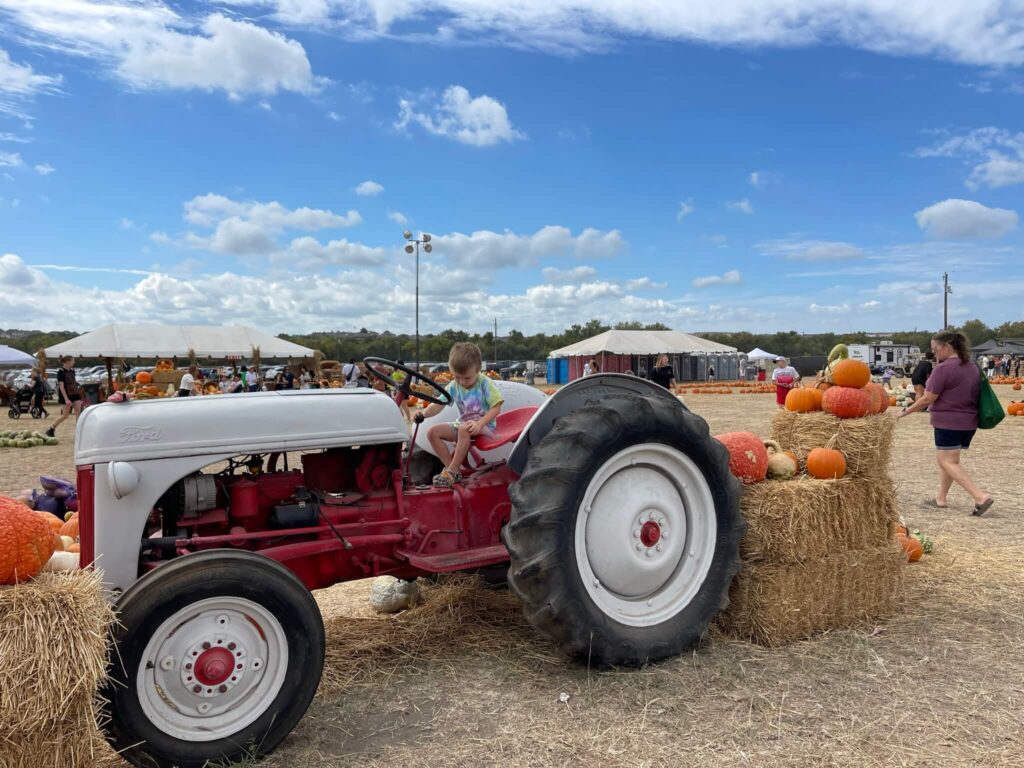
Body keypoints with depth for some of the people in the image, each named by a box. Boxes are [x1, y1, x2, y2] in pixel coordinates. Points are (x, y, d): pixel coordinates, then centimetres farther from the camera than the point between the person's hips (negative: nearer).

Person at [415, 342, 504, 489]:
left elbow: (496, 408, -17)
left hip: (485, 426, -6)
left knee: (465, 429, -38)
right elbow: (438, 405, -9)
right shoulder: (453, 386, -2)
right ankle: (451, 467, -12)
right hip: (462, 424, 6)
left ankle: (452, 471, -26)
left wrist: (479, 423, -31)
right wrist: (424, 413, -31)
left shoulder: (485, 384, -14)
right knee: (433, 432, -11)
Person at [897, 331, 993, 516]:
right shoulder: (972, 367, 10)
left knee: (947, 462, -5)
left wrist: (906, 411, -5)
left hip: (948, 422, -9)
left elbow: (928, 398, -16)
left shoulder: (944, 368, -17)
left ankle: (981, 497, -15)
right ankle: (940, 498, 22)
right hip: (968, 422, 9)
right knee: (948, 460, 18)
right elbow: (969, 395, 19)